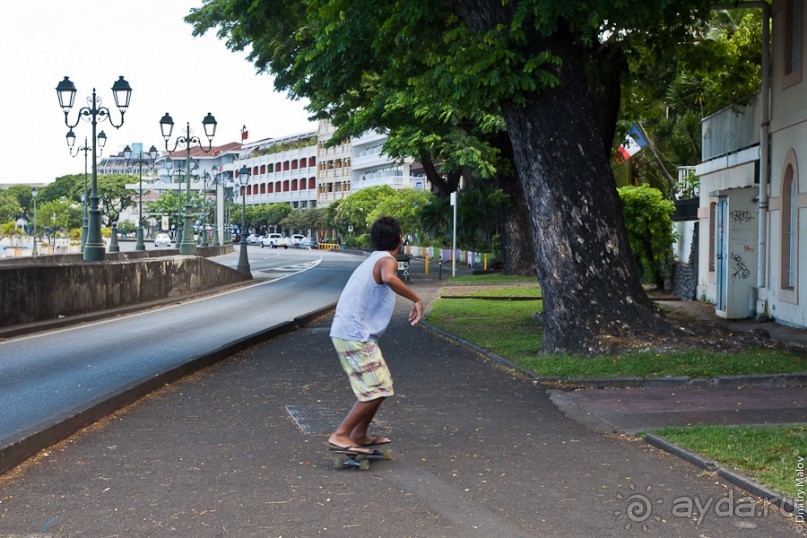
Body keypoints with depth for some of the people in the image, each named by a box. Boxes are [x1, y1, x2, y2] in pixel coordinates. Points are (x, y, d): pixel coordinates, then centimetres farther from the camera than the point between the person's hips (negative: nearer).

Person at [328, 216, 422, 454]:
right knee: (377, 390, -9)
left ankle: (360, 435, 24)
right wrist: (416, 299, -27)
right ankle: (340, 436, -9)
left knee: (382, 384, 18)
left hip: (346, 332, 10)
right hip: (356, 335, -10)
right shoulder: (387, 261, -11)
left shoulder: (371, 261, 19)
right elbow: (389, 278, -36)